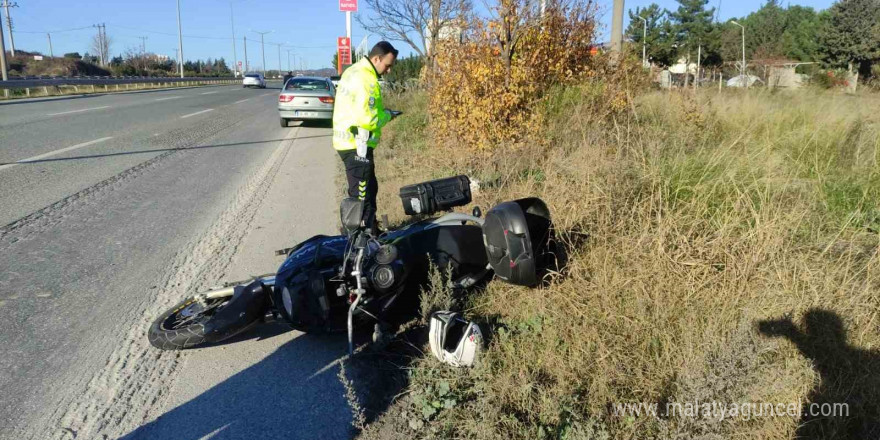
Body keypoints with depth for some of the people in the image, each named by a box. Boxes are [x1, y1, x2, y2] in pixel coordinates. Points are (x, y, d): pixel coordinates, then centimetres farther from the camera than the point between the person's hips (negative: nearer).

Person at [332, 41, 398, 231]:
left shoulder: (353, 70, 12)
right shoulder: (366, 80, -21)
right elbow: (368, 120, -26)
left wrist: (381, 110, 7)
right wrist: (387, 115, -8)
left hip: (347, 141, 11)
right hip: (357, 145, -11)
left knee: (369, 189, 21)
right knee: (362, 196, -4)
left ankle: (370, 232, 32)